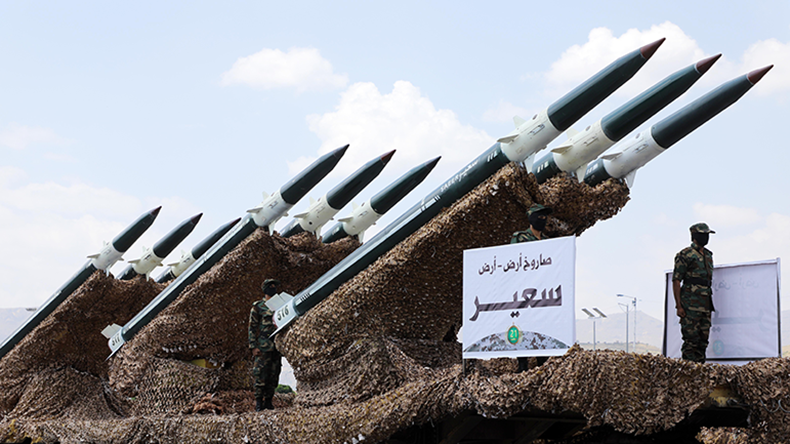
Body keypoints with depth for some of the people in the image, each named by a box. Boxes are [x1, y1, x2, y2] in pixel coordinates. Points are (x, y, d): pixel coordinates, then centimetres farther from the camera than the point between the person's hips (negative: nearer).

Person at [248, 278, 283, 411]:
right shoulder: (257, 307, 1)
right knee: (261, 374, -8)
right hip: (263, 347, -5)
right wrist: (253, 346, -9)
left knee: (274, 375, 5)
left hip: (277, 346, 5)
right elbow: (252, 328, -1)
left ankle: (268, 400, 11)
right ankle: (259, 402, -4)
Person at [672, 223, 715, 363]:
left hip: (706, 304, 8)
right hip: (690, 306, -8)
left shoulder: (708, 255, 19)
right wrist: (679, 306, -14)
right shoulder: (685, 255, -6)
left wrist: (710, 304, 19)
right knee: (691, 340, -8)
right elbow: (676, 280, -8)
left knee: (703, 340, 7)